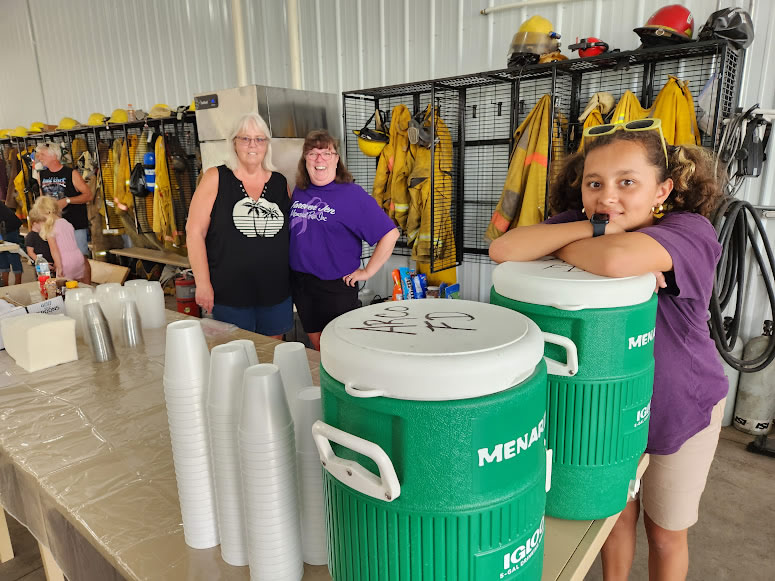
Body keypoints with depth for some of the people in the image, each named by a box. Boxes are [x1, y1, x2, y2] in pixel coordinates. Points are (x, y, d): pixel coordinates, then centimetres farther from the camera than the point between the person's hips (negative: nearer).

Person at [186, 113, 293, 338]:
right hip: (230, 293, -3)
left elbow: (292, 231, 15)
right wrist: (203, 283, -11)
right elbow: (195, 231, -6)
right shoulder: (215, 178, -3)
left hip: (276, 291, 3)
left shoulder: (280, 183, 7)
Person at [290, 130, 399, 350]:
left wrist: (367, 271, -12)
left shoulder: (351, 194, -12)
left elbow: (390, 233, -15)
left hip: (337, 287, -5)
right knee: (317, 347, 18)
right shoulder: (298, 192, 6)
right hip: (300, 282, 6)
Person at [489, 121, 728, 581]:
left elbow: (615, 259, -50)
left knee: (666, 533, 20)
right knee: (618, 512, 23)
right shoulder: (582, 220, -14)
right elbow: (502, 249, -31)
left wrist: (556, 243, -30)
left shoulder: (692, 232, -27)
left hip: (679, 409, -3)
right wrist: (595, 229, -36)